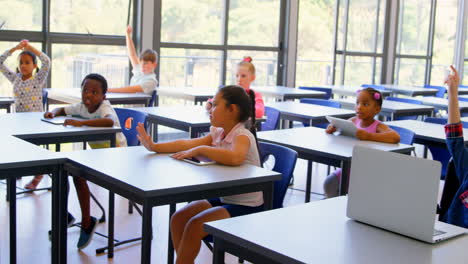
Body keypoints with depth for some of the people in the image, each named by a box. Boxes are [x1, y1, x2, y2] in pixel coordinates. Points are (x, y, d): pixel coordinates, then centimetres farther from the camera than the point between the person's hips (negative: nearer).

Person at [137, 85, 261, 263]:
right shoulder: (218, 134, 6)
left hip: (247, 207, -8)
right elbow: (188, 144, 8)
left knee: (194, 225, -21)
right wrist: (154, 147, 1)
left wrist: (199, 150, -31)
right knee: (178, 219, -3)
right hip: (224, 199, 8)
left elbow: (235, 157, -40)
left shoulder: (243, 135, -19)